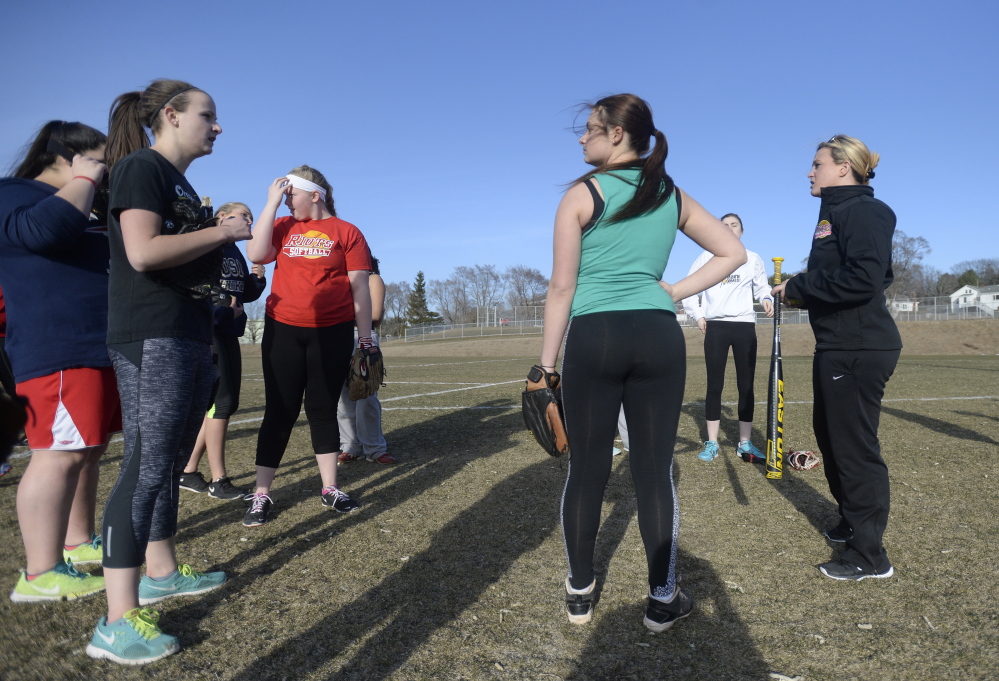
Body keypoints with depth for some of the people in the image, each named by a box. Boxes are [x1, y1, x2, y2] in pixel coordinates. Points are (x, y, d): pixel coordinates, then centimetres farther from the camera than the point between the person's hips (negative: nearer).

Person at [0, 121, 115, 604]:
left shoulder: (88, 207, 24)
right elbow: (39, 230, -24)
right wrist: (84, 181, -12)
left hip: (102, 347, 10)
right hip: (58, 349, -10)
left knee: (89, 449, 13)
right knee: (60, 454, -11)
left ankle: (78, 543, 24)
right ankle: (40, 574, -6)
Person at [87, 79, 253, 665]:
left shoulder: (180, 182, 22)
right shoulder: (141, 167, -6)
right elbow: (143, 252, -21)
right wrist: (221, 231, -13)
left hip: (192, 340, 10)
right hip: (152, 339, -10)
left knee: (172, 462, 14)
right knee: (147, 465, -12)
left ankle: (161, 573, 28)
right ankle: (118, 623, -7)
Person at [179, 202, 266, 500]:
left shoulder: (236, 253, 19)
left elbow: (248, 294, 22)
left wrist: (258, 277, 3)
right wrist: (222, 310, -15)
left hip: (229, 332, 9)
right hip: (207, 330, -9)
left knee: (227, 403, 9)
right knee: (221, 402, -8)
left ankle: (188, 472, 20)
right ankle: (218, 480, 2)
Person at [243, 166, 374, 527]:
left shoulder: (347, 232, 3)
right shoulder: (283, 227, 10)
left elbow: (359, 288, 2)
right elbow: (256, 254, -8)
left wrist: (365, 338, -1)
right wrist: (271, 202, -4)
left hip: (332, 334, -1)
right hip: (283, 332, 1)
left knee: (323, 410, 8)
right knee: (280, 412, 3)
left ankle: (330, 489, 19)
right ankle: (261, 495, 11)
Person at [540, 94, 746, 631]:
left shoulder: (582, 194, -1)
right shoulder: (672, 196, 12)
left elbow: (562, 288, -4)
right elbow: (733, 252, 14)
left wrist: (547, 362, 1)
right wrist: (676, 292, 8)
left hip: (593, 338, -3)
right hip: (659, 337, 3)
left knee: (587, 470, 8)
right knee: (655, 471, 8)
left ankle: (580, 593, 21)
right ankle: (662, 600, 17)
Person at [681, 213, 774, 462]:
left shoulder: (753, 259, 10)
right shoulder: (707, 257, 6)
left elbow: (762, 287, 13)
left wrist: (766, 299, -9)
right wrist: (697, 315, -1)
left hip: (745, 325, 1)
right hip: (715, 326, -1)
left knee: (746, 384, 2)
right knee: (715, 385, 0)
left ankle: (745, 443, 10)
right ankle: (712, 443, 6)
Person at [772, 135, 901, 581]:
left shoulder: (863, 211, -12)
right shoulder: (834, 213, 17)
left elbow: (863, 278, -26)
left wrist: (799, 286, -17)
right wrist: (796, 292, 1)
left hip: (860, 349, -10)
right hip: (836, 345, 10)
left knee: (855, 445, -4)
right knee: (829, 433, 19)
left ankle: (870, 556, 8)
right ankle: (852, 521, 38)